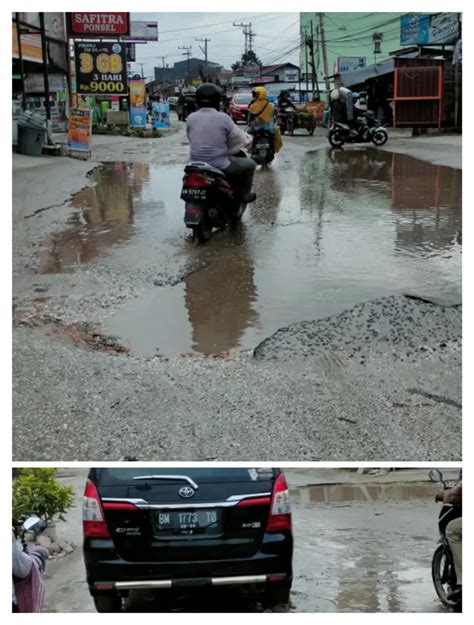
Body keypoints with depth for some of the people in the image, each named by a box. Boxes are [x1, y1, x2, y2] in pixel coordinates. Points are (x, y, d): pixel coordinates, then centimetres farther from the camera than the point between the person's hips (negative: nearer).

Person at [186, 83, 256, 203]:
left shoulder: (190, 118, -4)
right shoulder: (223, 118, -13)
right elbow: (241, 140, -4)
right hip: (219, 166, -5)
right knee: (249, 164, 17)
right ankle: (244, 195, 25)